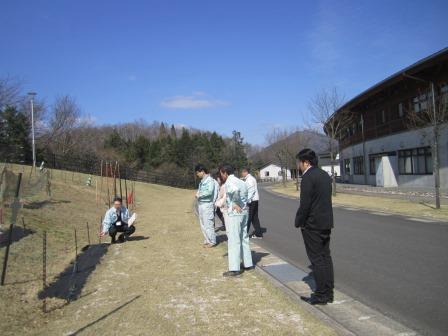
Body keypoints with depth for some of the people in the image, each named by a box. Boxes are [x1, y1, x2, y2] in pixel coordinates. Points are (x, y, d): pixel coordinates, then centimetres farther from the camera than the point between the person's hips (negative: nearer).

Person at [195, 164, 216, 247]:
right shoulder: (202, 181, 15)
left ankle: (212, 241, 5)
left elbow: (209, 191, -23)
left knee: (208, 224, -5)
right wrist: (197, 194, 1)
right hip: (201, 204, 9)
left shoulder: (209, 180, -12)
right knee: (203, 225, 13)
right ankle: (207, 240, 23)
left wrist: (199, 195, -14)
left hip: (207, 205, -9)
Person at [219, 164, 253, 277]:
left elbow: (235, 190, -33)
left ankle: (234, 268, -1)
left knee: (234, 241, -4)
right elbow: (245, 195, 13)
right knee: (244, 238, 17)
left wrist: (235, 203, -21)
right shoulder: (240, 181, 15)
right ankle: (248, 264, 25)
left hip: (234, 213, -9)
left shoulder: (229, 182, -13)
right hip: (244, 212, 9)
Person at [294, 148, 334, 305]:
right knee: (326, 257, 14)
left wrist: (299, 222, -8)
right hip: (326, 223, 9)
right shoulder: (325, 175, 11)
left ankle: (321, 295, 7)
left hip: (312, 224, -9)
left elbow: (305, 203, -20)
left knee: (317, 260, -1)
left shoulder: (308, 177, -17)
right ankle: (328, 292, 22)